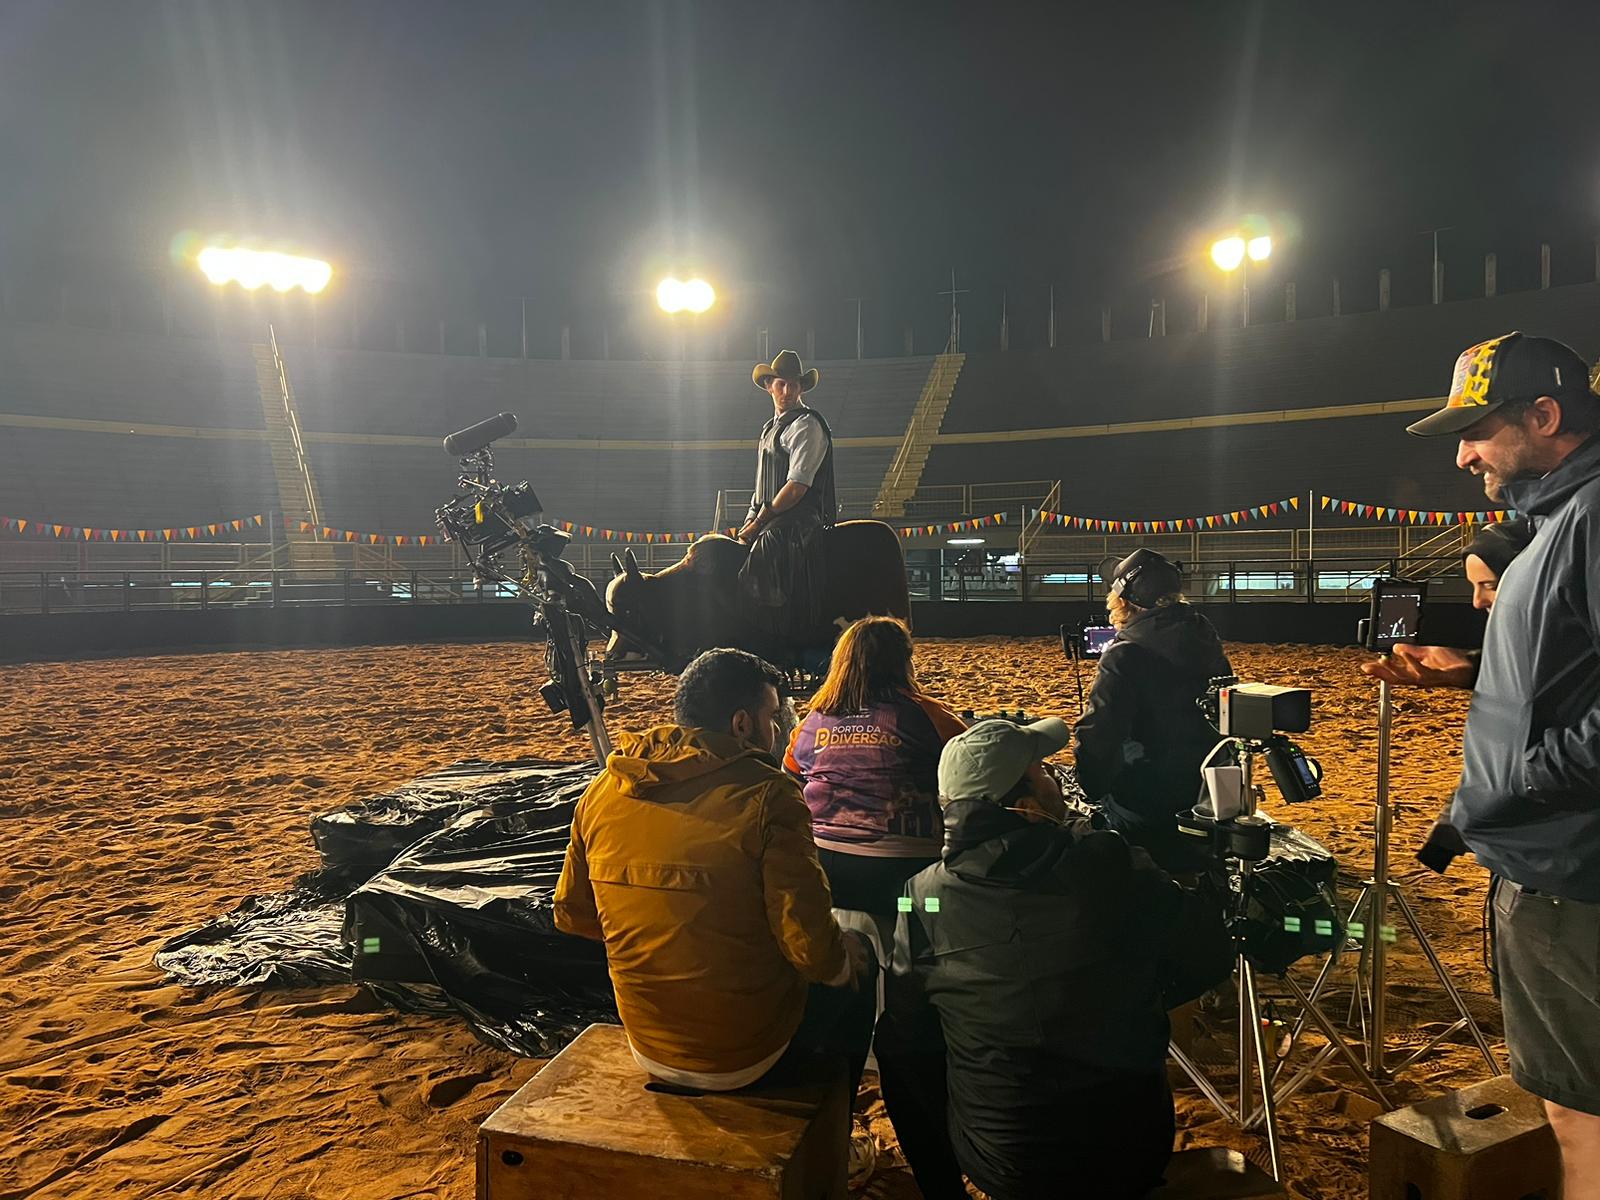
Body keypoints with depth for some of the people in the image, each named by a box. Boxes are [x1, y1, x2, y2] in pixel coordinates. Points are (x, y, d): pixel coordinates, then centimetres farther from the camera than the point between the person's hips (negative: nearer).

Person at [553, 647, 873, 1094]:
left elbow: (571, 914, 6)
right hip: (747, 1056, -5)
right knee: (851, 982, 24)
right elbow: (811, 944, -23)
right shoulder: (767, 796, -21)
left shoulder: (601, 792, -5)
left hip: (649, 1050, 6)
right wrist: (847, 955, -1)